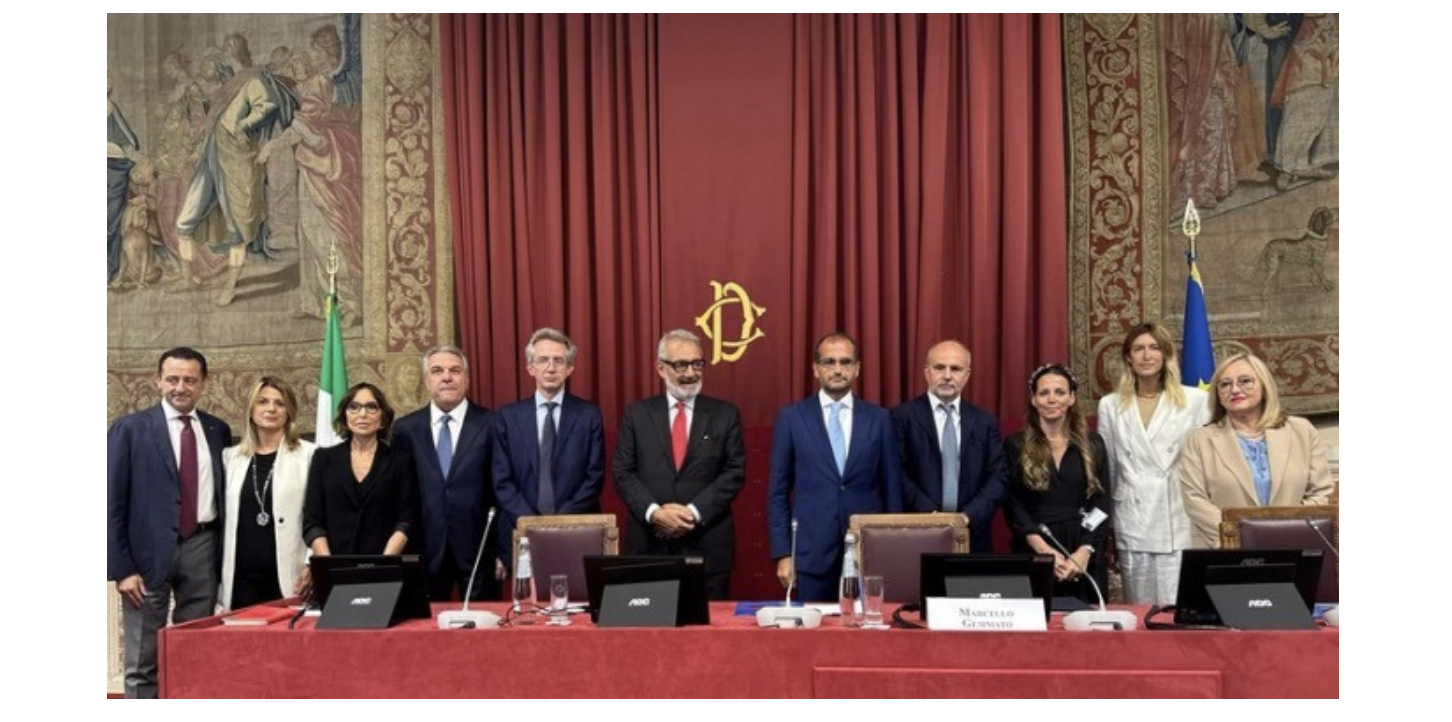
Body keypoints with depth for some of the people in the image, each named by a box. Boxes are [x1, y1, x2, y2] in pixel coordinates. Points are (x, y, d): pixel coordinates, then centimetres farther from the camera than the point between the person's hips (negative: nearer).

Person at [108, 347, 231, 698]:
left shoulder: (218, 430, 9)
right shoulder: (130, 429, -1)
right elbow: (112, 504, -3)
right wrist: (122, 568, -8)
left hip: (202, 550, 3)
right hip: (150, 551, -3)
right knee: (142, 663, 2)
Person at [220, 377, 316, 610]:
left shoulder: (308, 455, 0)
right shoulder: (231, 457, 13)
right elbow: (223, 517, 16)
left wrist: (313, 565, -11)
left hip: (288, 578, -3)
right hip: (241, 578, 4)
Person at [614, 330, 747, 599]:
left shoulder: (725, 414, 6)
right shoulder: (637, 413, 8)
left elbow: (735, 473, 0)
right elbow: (623, 473, 3)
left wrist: (694, 512, -12)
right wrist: (654, 512, -13)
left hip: (708, 546, 0)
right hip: (648, 544, 1)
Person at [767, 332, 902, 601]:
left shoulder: (879, 418, 5)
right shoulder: (791, 417, 2)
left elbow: (891, 488, 8)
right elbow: (778, 491, 3)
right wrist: (782, 553, -2)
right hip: (810, 553, -1)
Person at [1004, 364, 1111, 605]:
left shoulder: (1092, 444, 8)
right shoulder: (1016, 445, 2)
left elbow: (1102, 504, 3)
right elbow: (1013, 507, -3)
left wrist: (1083, 552, -10)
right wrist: (1046, 552, -14)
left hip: (1084, 559, 2)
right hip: (1033, 555, -2)